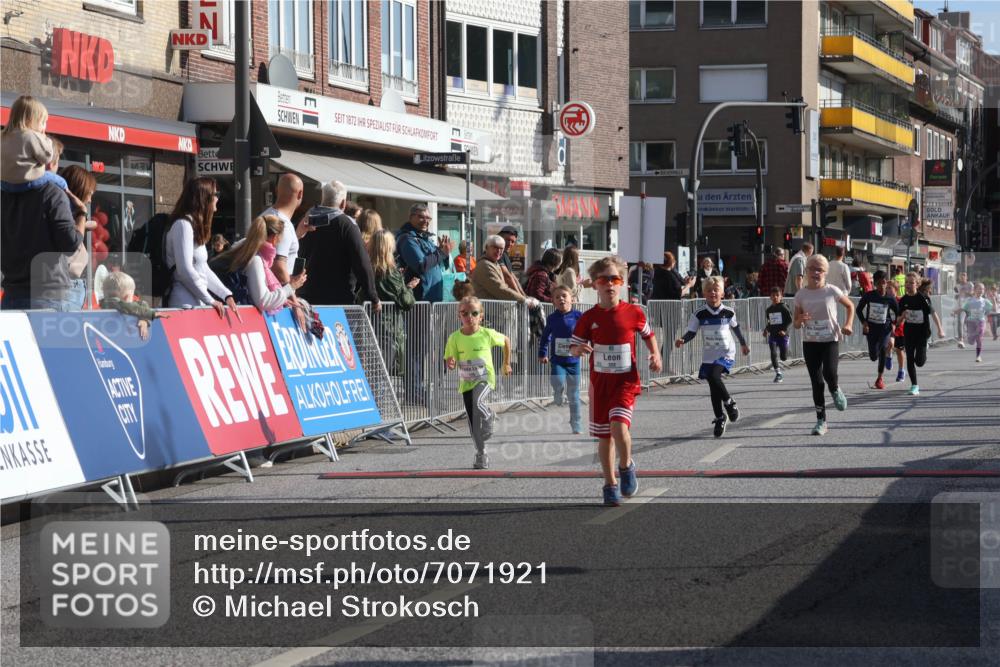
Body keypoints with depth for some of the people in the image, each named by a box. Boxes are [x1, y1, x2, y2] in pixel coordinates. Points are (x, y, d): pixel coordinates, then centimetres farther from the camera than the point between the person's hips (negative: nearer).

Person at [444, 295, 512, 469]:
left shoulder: (487, 334, -9)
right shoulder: (455, 338, -6)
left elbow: (506, 340, 11)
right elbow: (450, 363, -1)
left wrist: (506, 364, 16)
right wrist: (451, 364, -26)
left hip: (484, 379, -3)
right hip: (466, 382, 3)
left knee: (478, 403, -35)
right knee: (474, 425, 6)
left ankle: (488, 417, -3)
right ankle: (481, 454, 20)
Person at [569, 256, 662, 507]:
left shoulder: (633, 313, -3)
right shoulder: (589, 318, -1)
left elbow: (648, 334, 15)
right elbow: (573, 347, 4)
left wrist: (655, 355, 0)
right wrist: (579, 349, -19)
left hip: (626, 380, -2)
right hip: (599, 382, 2)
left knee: (618, 426, -23)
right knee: (604, 436, 9)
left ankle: (626, 467, 5)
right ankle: (610, 484, 24)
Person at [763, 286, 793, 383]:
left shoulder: (783, 308, -7)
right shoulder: (769, 310, 8)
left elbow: (790, 320, -8)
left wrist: (784, 329, -19)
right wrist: (766, 329, 7)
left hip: (782, 335, -3)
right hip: (772, 335, 3)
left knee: (784, 357, 2)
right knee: (773, 354, -11)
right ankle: (778, 373, -3)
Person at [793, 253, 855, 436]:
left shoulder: (832, 291, -4)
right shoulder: (801, 295, 2)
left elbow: (850, 306, 12)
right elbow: (796, 324, 8)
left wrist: (847, 325, -4)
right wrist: (801, 320, -16)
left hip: (830, 340, -2)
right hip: (810, 342, 2)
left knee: (830, 374, -22)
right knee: (816, 381, 1)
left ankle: (836, 391, 16)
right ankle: (821, 421, 10)